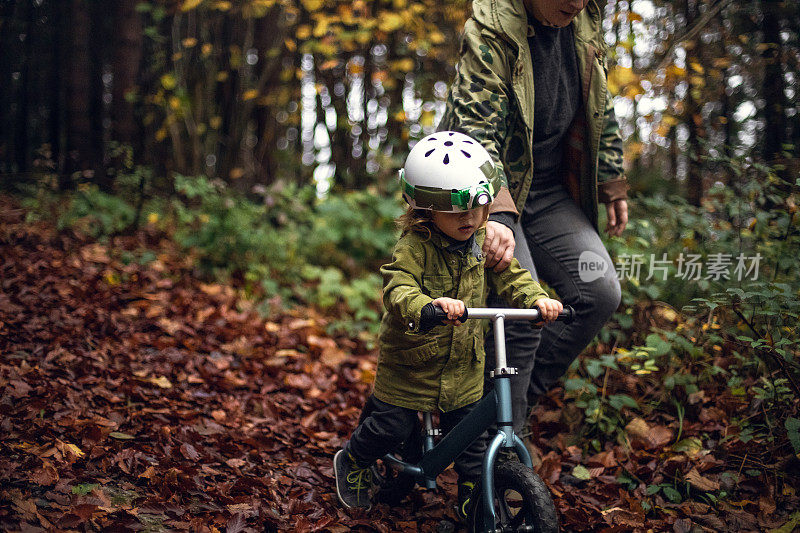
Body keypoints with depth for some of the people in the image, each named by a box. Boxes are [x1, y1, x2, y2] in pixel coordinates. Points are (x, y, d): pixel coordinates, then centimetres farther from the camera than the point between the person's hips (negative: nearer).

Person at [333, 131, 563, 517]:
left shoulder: (482, 243, -3)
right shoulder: (413, 247, -22)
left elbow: (510, 276, 1)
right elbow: (398, 289, -36)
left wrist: (538, 299, -19)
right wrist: (429, 306, -57)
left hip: (464, 362, 5)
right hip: (412, 359, -5)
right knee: (393, 427, 6)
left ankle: (471, 498, 30)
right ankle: (351, 462, 35)